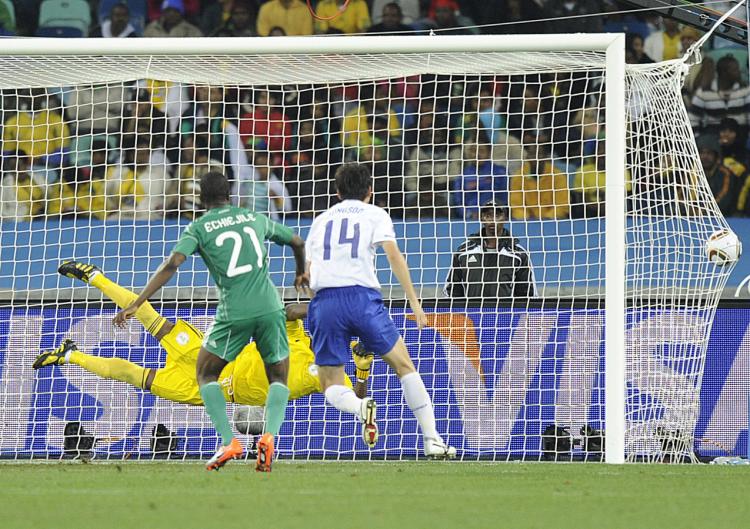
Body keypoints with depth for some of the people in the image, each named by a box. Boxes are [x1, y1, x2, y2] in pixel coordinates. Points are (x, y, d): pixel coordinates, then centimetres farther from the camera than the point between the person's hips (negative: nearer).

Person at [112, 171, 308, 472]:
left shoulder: (198, 228, 6)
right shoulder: (255, 218, 17)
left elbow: (171, 265, -8)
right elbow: (298, 242, 31)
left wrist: (136, 305, -9)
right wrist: (301, 273, 53)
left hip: (234, 312, -3)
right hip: (270, 307, 3)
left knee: (206, 374, 17)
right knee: (278, 378, 17)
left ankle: (229, 442, -2)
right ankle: (269, 435, -12)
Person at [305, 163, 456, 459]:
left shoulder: (321, 220, 23)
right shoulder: (374, 214, 14)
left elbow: (306, 272, 17)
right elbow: (393, 255, -1)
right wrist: (414, 302, -2)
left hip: (324, 301, 2)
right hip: (362, 295, -2)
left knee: (331, 387, 9)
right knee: (404, 366, 12)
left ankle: (360, 407, -26)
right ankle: (432, 440, 3)